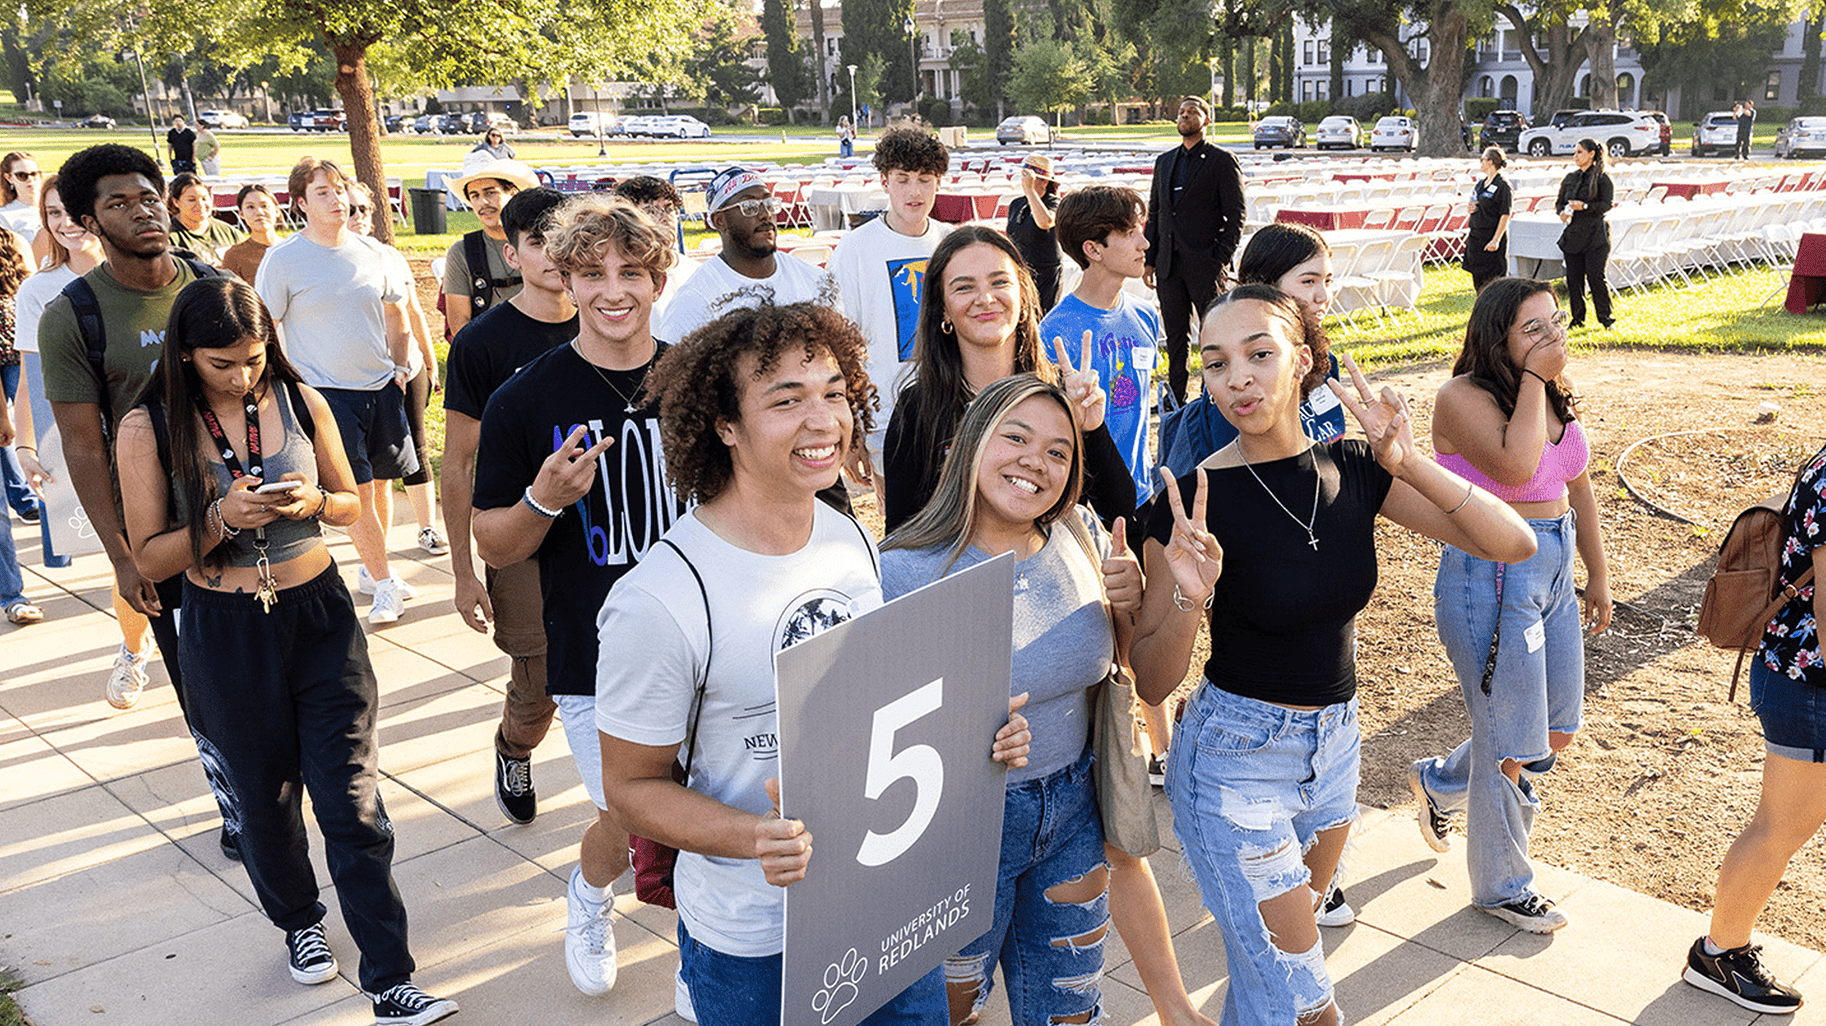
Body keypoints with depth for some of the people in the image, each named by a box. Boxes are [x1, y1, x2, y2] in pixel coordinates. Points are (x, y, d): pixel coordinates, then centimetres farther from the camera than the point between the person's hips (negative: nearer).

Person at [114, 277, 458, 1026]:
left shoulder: (301, 401, -2)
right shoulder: (148, 429, -8)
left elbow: (350, 505, 8)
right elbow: (151, 557, -5)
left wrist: (315, 501, -14)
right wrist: (222, 519, -21)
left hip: (321, 617, 1)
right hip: (226, 634, 0)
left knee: (354, 803, -2)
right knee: (265, 799, 17)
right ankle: (299, 922, 45)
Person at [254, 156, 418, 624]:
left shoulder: (372, 252, 5)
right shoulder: (282, 260, -7)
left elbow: (396, 313, 17)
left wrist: (400, 366, 8)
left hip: (382, 387, 4)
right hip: (326, 391, -4)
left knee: (381, 481, 11)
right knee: (356, 490, -6)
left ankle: (372, 570, 29)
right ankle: (385, 585, 5)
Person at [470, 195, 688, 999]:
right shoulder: (525, 401, -8)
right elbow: (493, 547, -3)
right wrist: (545, 498, -22)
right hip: (593, 658, -2)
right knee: (628, 822, 2)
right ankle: (589, 897, 38)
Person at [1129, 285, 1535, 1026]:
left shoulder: (1353, 470, -5)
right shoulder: (1197, 500, -18)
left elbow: (1513, 542, -10)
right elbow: (1151, 683, -14)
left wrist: (1411, 465, -23)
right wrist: (1188, 600, -33)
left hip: (1334, 744, 5)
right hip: (1235, 762, -5)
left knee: (1268, 954, 23)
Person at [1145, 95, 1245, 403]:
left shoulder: (1222, 161, -1)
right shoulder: (1164, 161, 16)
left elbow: (1236, 216, -5)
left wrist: (1222, 259, -12)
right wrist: (1150, 259, 10)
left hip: (1205, 263, -5)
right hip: (1169, 263, 5)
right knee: (1175, 332, 10)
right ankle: (1176, 397, 18)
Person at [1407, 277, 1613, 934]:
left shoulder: (1557, 397, 7)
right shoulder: (1463, 397, -16)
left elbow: (1578, 490, 17)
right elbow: (1515, 466, -33)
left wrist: (1597, 573, 21)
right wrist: (1532, 378, -23)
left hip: (1553, 573, 8)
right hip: (1489, 579, -8)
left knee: (1557, 731, 18)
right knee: (1510, 744, 4)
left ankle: (1440, 782, 45)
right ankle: (1502, 886, 27)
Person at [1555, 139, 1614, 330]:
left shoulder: (1602, 178, -3)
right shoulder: (1570, 178, 14)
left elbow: (1606, 205, -9)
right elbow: (1559, 202, 18)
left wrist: (1585, 206, -21)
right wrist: (1561, 212, -3)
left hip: (1595, 236, -5)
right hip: (1572, 234, 5)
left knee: (1596, 277, -7)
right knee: (1573, 277, 4)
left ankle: (1605, 318, 6)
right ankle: (1577, 319, 12)